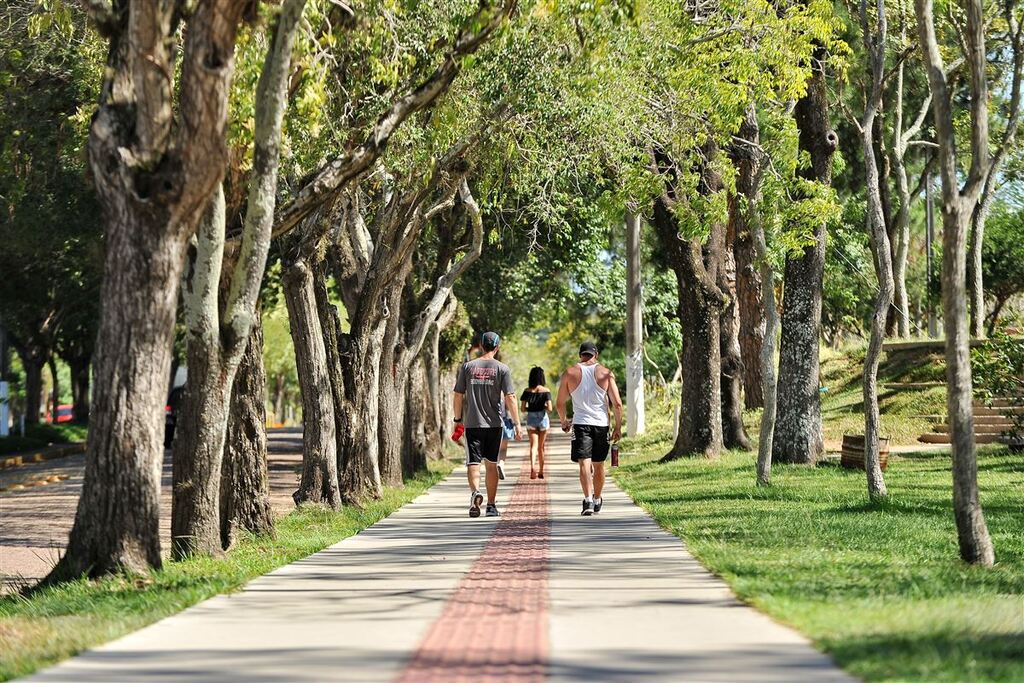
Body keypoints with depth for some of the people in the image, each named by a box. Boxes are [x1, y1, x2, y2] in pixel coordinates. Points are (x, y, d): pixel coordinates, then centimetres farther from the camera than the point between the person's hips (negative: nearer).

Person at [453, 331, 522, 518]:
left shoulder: (467, 367, 2)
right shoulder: (502, 369, -2)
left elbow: (458, 396, 2)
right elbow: (510, 398, -7)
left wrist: (457, 420, 13)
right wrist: (517, 424, -4)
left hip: (472, 423, 0)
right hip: (494, 424, 0)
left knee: (473, 463, -2)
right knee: (491, 465, 11)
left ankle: (475, 492, -29)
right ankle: (491, 505, 16)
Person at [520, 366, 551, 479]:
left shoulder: (527, 391, -4)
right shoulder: (545, 391, -7)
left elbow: (523, 409, -5)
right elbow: (549, 408, -13)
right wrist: (544, 407, 8)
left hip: (531, 419, 0)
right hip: (543, 418, 0)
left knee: (533, 445, -2)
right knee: (541, 447, 13)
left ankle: (533, 466, -27)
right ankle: (541, 471, 22)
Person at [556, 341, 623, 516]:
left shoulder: (569, 373, 1)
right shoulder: (606, 373, 1)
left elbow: (560, 404, 6)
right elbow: (617, 403, -2)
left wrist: (563, 422, 24)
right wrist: (618, 427, 7)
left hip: (580, 424, -2)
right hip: (601, 423, 2)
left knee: (584, 464, -9)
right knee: (599, 465, 16)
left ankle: (588, 500, -26)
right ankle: (597, 501, 30)